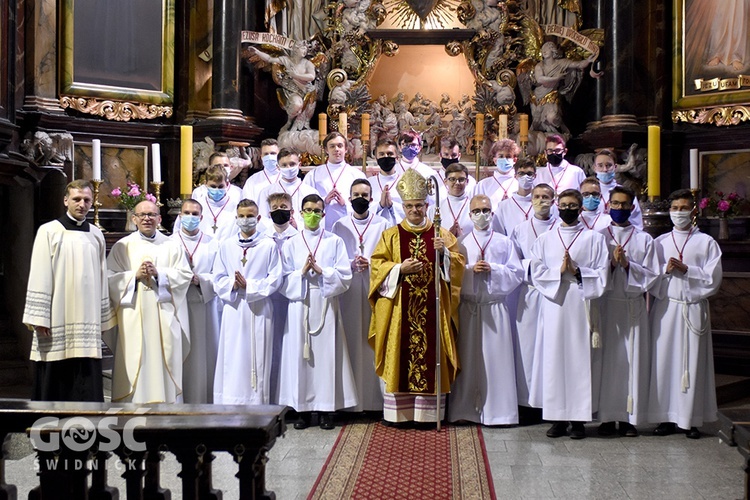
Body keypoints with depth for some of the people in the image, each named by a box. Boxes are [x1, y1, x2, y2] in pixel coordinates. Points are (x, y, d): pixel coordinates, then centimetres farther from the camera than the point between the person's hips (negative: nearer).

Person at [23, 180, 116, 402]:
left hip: (87, 321, 3)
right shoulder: (49, 231, 1)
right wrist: (39, 318, -9)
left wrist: (104, 318, 11)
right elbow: (39, 277, -3)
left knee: (87, 387, 0)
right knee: (54, 382, 1)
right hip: (56, 322, -3)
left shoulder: (96, 235, 12)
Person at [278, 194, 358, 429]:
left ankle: (326, 410, 5)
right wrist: (302, 272, -12)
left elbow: (345, 276, 0)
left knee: (326, 354, -2)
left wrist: (320, 271, -12)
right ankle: (302, 409, 7)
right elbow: (284, 280, 4)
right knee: (300, 354, -1)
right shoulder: (291, 244, 9)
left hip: (326, 305, -1)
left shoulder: (335, 242, 7)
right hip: (300, 305, 1)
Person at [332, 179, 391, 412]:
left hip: (374, 287, -1)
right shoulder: (340, 226, 12)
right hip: (349, 290, 1)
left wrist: (370, 263, -13)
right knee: (351, 340, -1)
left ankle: (375, 398, 3)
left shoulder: (382, 225, 9)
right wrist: (352, 264, -10)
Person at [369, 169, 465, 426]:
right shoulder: (391, 235, 9)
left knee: (430, 356, 0)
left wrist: (444, 253, -16)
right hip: (400, 308, 0)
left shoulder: (442, 235, 10)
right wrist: (400, 268, -13)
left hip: (432, 308, 0)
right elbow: (377, 265, 3)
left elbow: (458, 265, 3)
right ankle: (398, 411, 7)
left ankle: (427, 411, 6)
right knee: (400, 356, 0)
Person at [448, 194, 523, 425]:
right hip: (468, 308, 0)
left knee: (496, 358, -1)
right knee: (468, 358, 1)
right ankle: (466, 410, 8)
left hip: (495, 308, 0)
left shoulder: (505, 242, 9)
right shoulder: (461, 242, 9)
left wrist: (492, 270, -11)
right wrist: (471, 270, -14)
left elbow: (517, 273, 1)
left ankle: (497, 410, 6)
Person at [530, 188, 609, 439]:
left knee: (580, 358, -2)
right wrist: (559, 271, -10)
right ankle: (558, 417, 7)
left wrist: (577, 272, -12)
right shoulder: (544, 240, 12)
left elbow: (601, 276, 1)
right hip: (554, 305, 2)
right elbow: (537, 273, 4)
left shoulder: (594, 238, 7)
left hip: (581, 305, -1)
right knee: (554, 358, 0)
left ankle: (579, 418, 4)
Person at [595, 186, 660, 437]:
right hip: (605, 305, 0)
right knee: (606, 359, -1)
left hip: (634, 306, 1)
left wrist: (627, 265, -11)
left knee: (633, 360, 0)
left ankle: (630, 417, 8)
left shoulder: (645, 239, 9)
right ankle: (607, 416, 7)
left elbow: (652, 275, 2)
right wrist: (612, 263, -14)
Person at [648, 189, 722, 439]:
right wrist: (666, 269, -10)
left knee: (692, 361, -2)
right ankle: (667, 417, 6)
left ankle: (691, 419, 6)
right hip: (665, 307, 2)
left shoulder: (707, 242, 6)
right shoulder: (659, 242, 13)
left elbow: (713, 278, -2)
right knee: (664, 360, -1)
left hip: (693, 309, -2)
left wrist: (686, 270, -11)